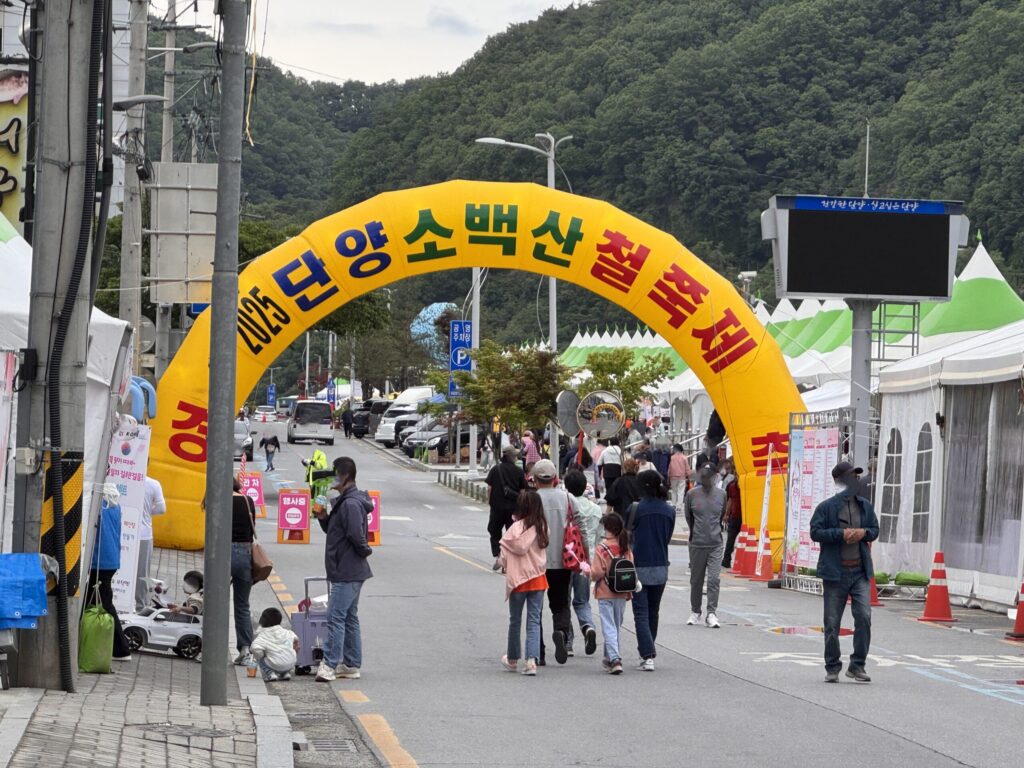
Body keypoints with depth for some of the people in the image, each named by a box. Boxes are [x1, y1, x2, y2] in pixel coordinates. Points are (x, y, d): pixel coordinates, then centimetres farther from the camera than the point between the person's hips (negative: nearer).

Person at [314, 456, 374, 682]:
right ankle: (351, 665, 18)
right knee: (349, 618, 14)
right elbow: (333, 530, 22)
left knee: (336, 617, -11)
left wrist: (364, 551, -10)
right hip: (349, 571, 11)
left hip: (347, 572, -11)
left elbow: (356, 535, -27)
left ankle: (329, 664, -13)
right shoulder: (343, 501, 15)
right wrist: (323, 518, 4)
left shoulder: (351, 504, -19)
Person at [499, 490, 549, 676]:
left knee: (515, 621, 13)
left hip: (518, 578, -3)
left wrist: (504, 565, 8)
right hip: (538, 579, 3)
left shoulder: (517, 528, -15)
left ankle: (512, 660, 27)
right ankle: (532, 660, -11)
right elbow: (543, 550, 7)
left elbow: (507, 552, -9)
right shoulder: (542, 527, -3)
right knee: (534, 621, 3)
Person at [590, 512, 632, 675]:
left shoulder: (602, 548, -13)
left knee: (609, 627, -5)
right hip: (622, 594, 5)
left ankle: (614, 659, -19)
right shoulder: (626, 548, 0)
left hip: (605, 593, -5)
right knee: (616, 626, 17)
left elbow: (598, 572, -17)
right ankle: (610, 658, 28)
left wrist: (589, 570, 4)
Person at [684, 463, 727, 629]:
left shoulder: (721, 494, 2)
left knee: (714, 579, -11)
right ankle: (695, 612, 23)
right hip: (697, 544, 0)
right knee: (696, 580, 9)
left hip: (716, 544, 0)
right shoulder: (692, 494, -2)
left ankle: (711, 613, -10)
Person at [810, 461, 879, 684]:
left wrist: (864, 532, -4)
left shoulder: (865, 506, 11)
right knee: (832, 623, 4)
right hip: (835, 571, -3)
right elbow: (815, 532, -9)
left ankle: (857, 665, 2)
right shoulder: (826, 507, -4)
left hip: (860, 571, 3)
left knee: (864, 617, -9)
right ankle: (832, 668, 15)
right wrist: (841, 534, -18)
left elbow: (875, 530, 18)